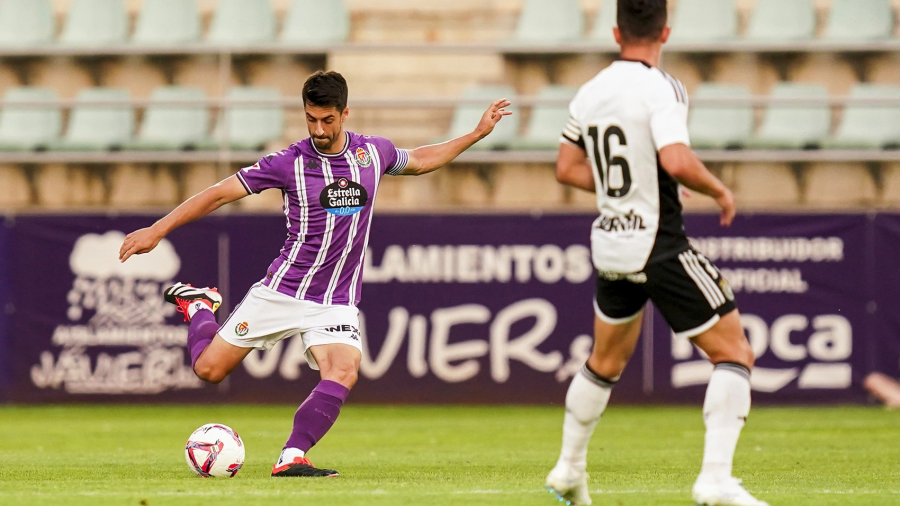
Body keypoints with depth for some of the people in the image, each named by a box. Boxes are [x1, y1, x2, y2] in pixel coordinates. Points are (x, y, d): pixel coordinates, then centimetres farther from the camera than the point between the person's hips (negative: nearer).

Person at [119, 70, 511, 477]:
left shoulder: (373, 153, 2)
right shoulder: (291, 163, -10)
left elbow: (420, 161, 25)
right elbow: (220, 193, -7)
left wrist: (478, 134, 22)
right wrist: (156, 231, -11)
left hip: (337, 302, 2)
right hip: (282, 290, -2)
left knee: (343, 374, -25)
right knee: (209, 368, 0)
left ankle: (291, 458, -23)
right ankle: (199, 307, 32)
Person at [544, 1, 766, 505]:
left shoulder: (590, 92, 6)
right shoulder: (661, 88, -15)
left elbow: (568, 167, 15)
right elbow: (677, 161, -28)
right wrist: (719, 190, -11)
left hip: (611, 245, 7)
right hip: (661, 248, -7)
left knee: (606, 361, 26)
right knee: (735, 352, -1)